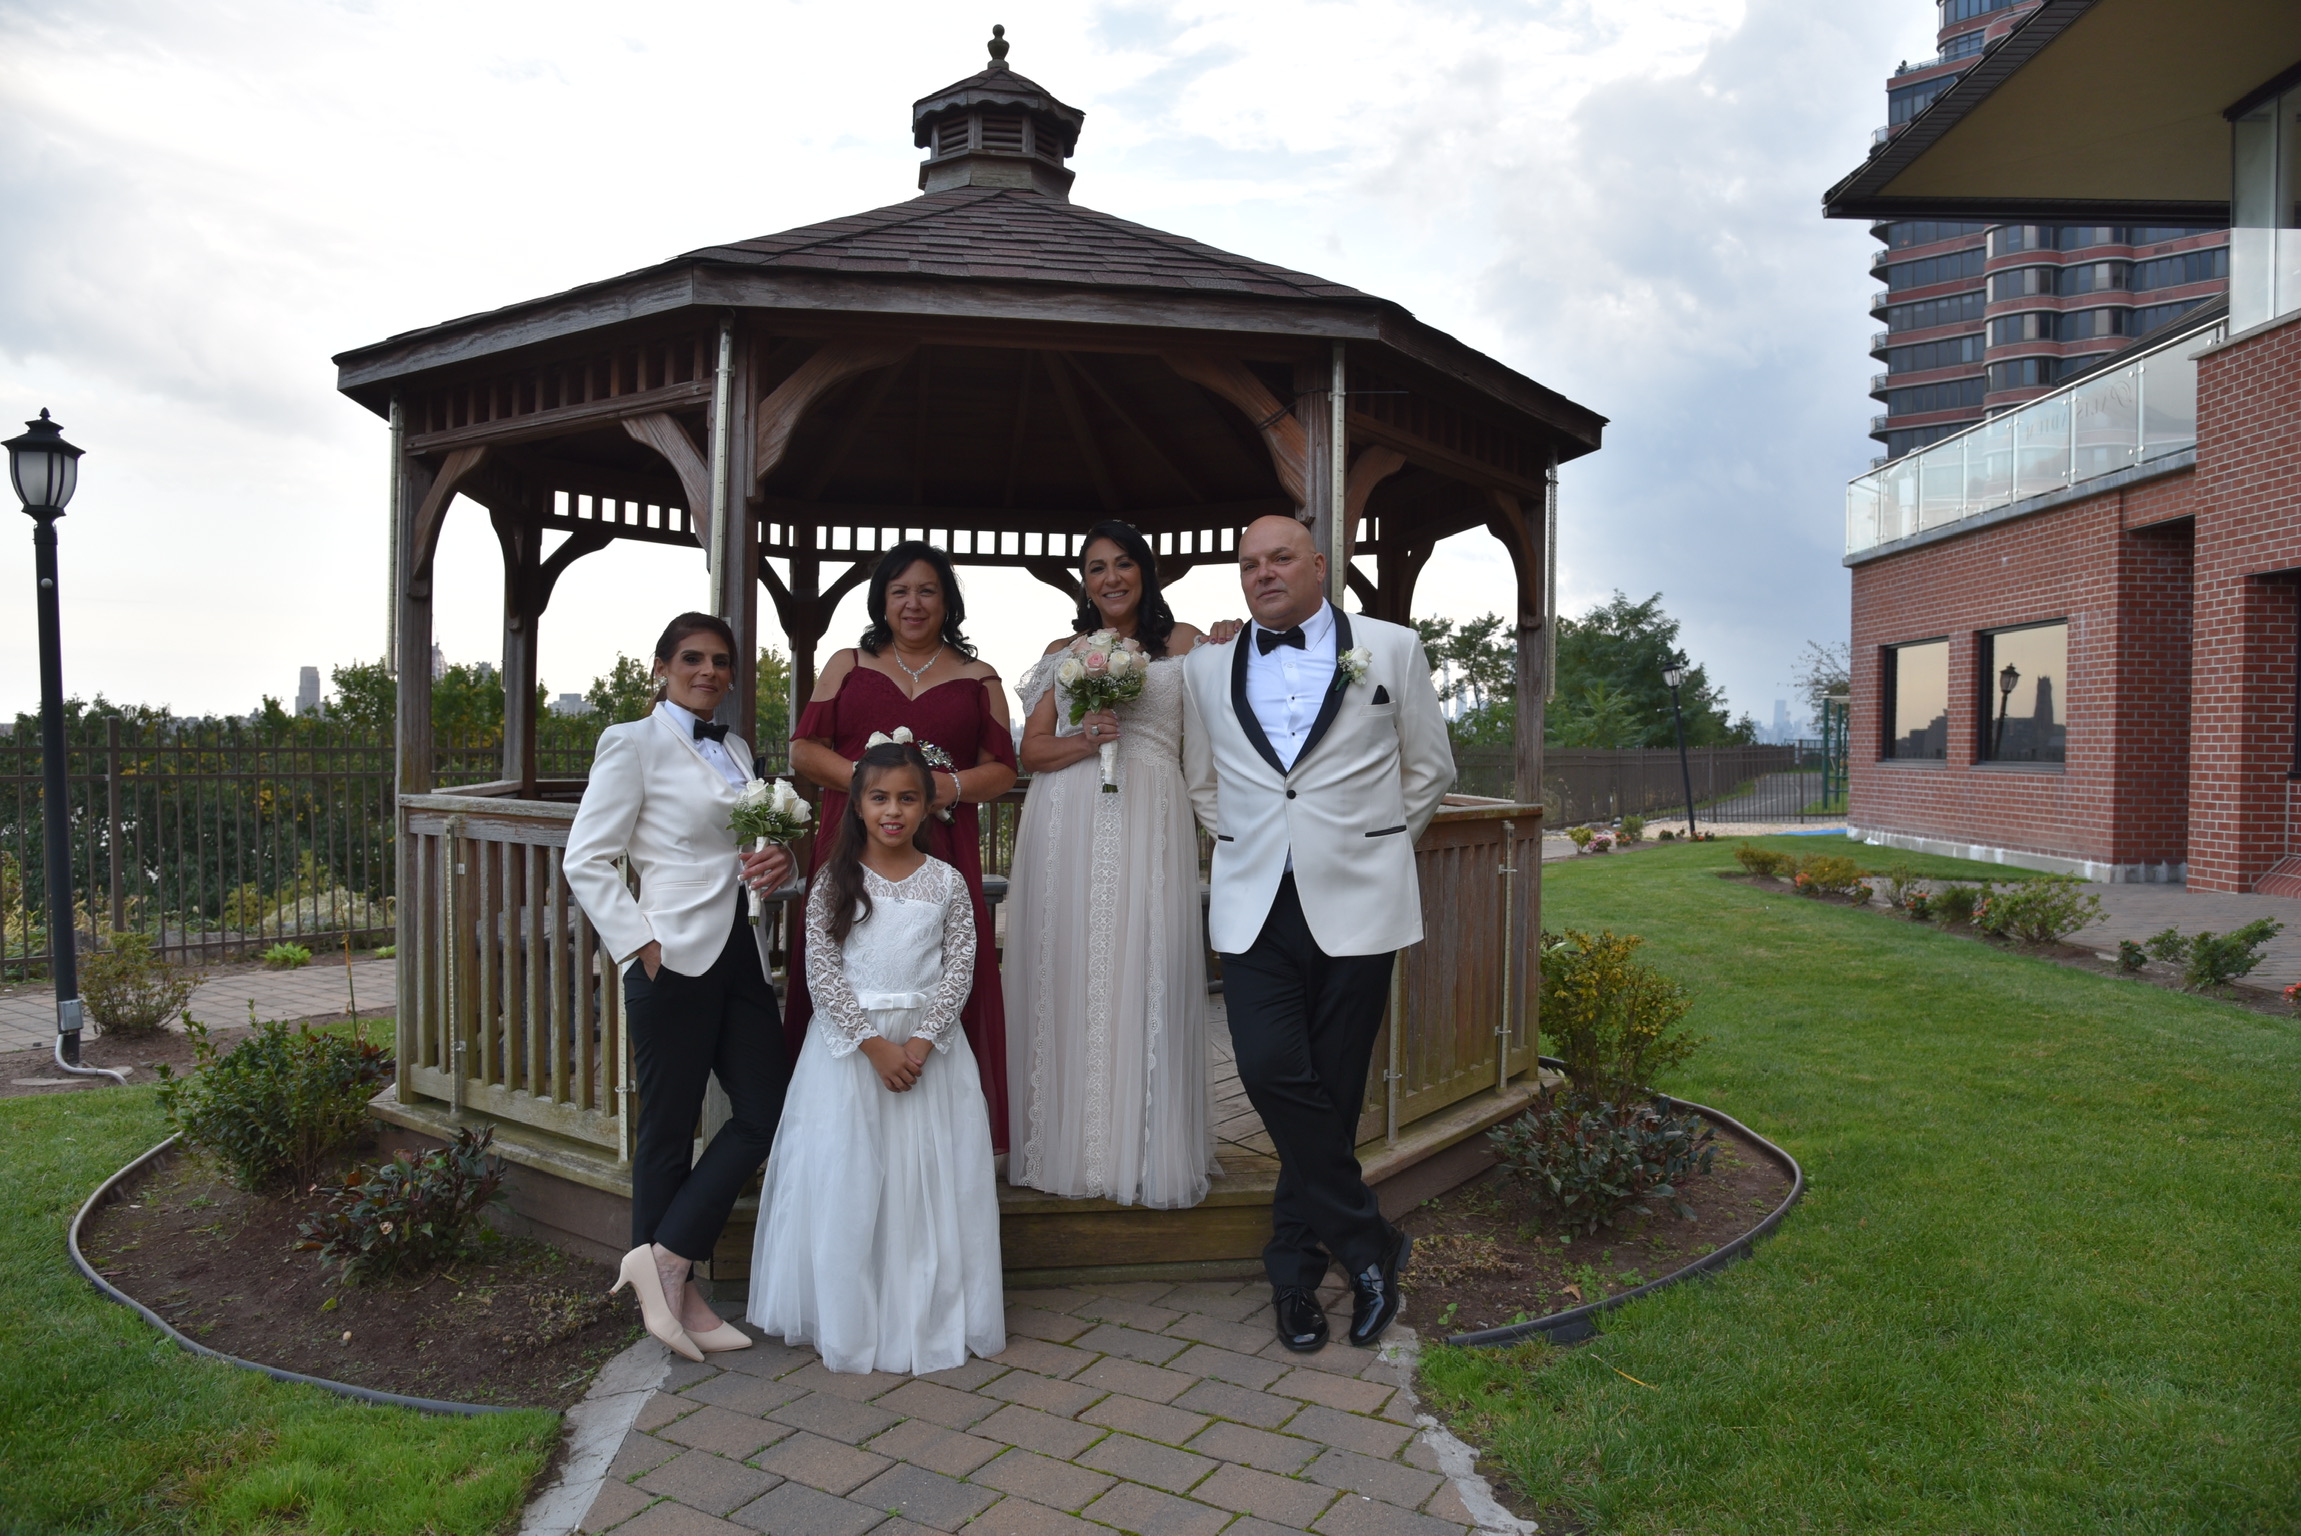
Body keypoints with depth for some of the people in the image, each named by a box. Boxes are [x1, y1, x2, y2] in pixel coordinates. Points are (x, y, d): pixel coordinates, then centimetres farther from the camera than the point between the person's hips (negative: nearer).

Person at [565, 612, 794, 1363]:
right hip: (676, 957, -7)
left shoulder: (736, 750, 17)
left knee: (767, 1111, 4)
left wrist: (779, 862, 2)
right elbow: (585, 861, -7)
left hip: (740, 955, 7)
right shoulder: (634, 743, -4)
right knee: (669, 1127, 3)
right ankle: (671, 1285, 16)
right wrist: (641, 945, -15)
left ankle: (666, 1262, 14)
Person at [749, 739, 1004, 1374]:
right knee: (843, 1176, 3)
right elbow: (821, 968, -7)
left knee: (931, 1174, 3)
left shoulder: (946, 882, 0)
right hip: (849, 1044, 0)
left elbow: (959, 967, -3)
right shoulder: (834, 880, -2)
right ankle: (847, 1315, 18)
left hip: (927, 1043, 1)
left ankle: (931, 1312, 18)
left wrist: (921, 1042, -15)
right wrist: (873, 1043, -15)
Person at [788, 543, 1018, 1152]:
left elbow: (1003, 769, 10)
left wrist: (952, 787, -10)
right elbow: (802, 748, 9)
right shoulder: (848, 666, 15)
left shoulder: (977, 679, 14)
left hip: (942, 857, 0)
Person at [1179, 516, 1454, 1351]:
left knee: (1332, 1090, 3)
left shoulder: (1391, 648, 4)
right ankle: (1368, 1244, 6)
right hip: (1252, 906, 2)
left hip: (1354, 904, -1)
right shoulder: (1207, 669, 10)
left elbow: (1429, 768, 12)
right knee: (1272, 1073, -13)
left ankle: (1295, 1268, 20)